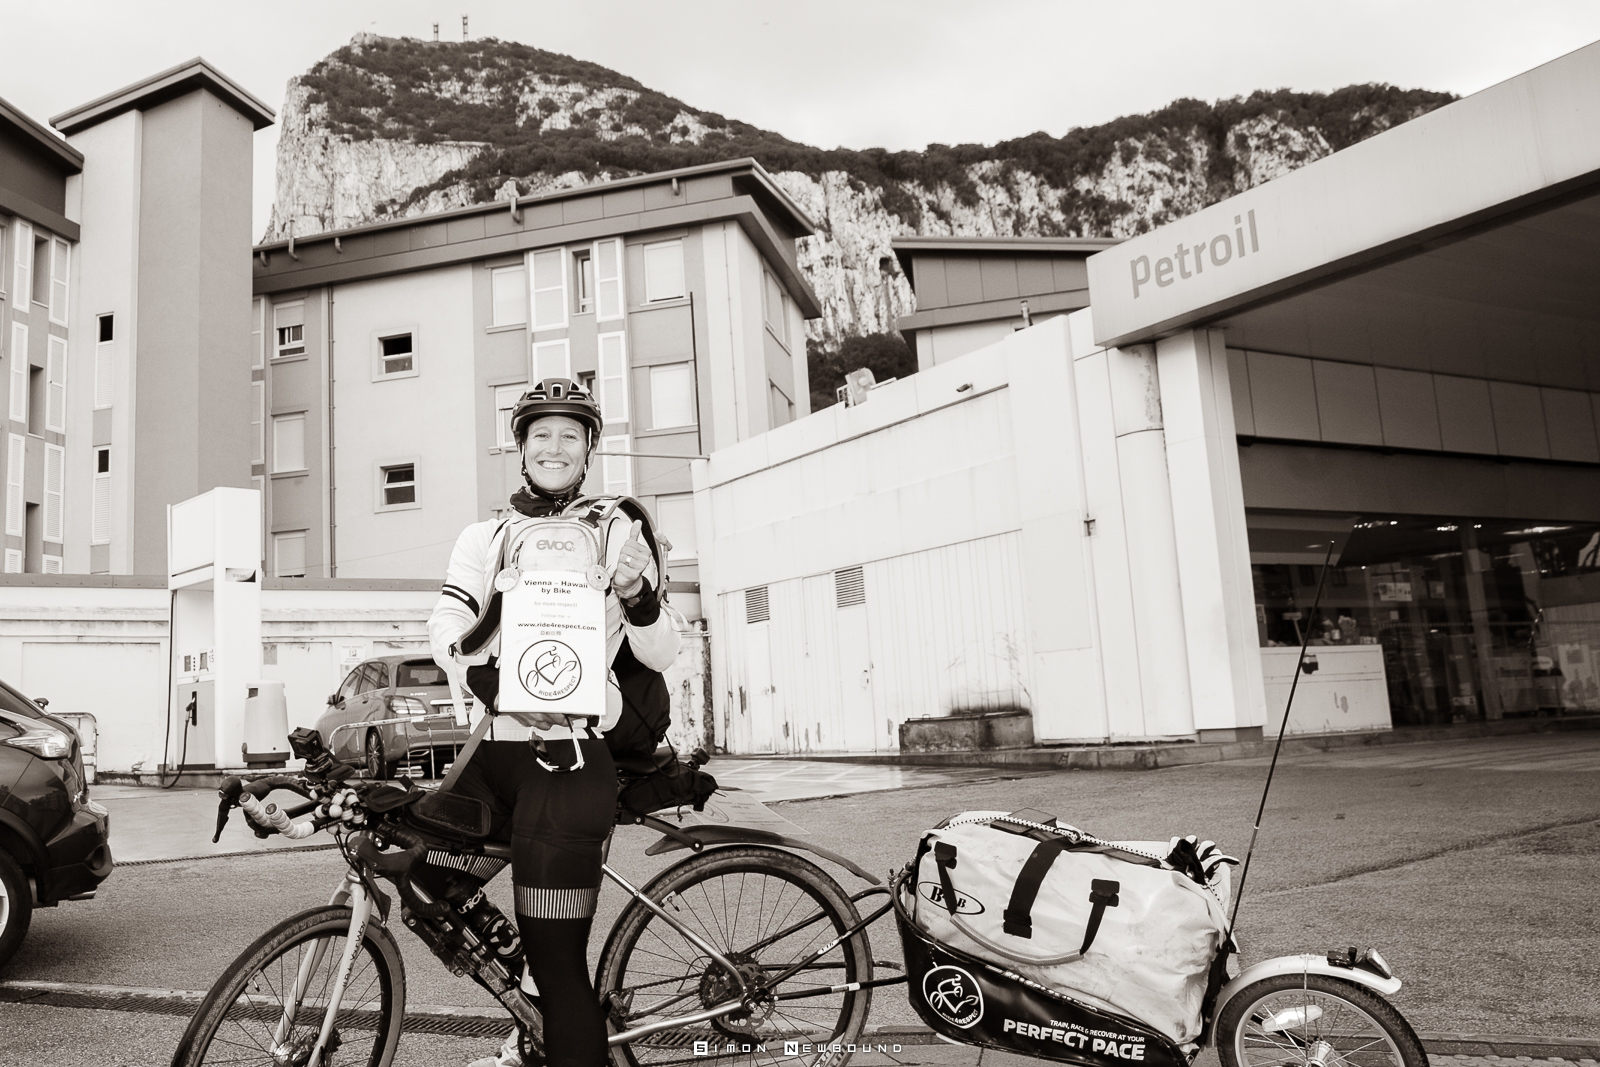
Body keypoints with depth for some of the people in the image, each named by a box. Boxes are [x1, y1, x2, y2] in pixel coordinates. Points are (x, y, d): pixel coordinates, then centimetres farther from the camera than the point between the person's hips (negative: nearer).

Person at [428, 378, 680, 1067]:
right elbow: (446, 627, -2)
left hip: (576, 754, -4)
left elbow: (661, 655, 6)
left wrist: (639, 596, -15)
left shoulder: (618, 535, 9)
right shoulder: (485, 536, 14)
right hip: (497, 748, 4)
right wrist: (494, 686, -22)